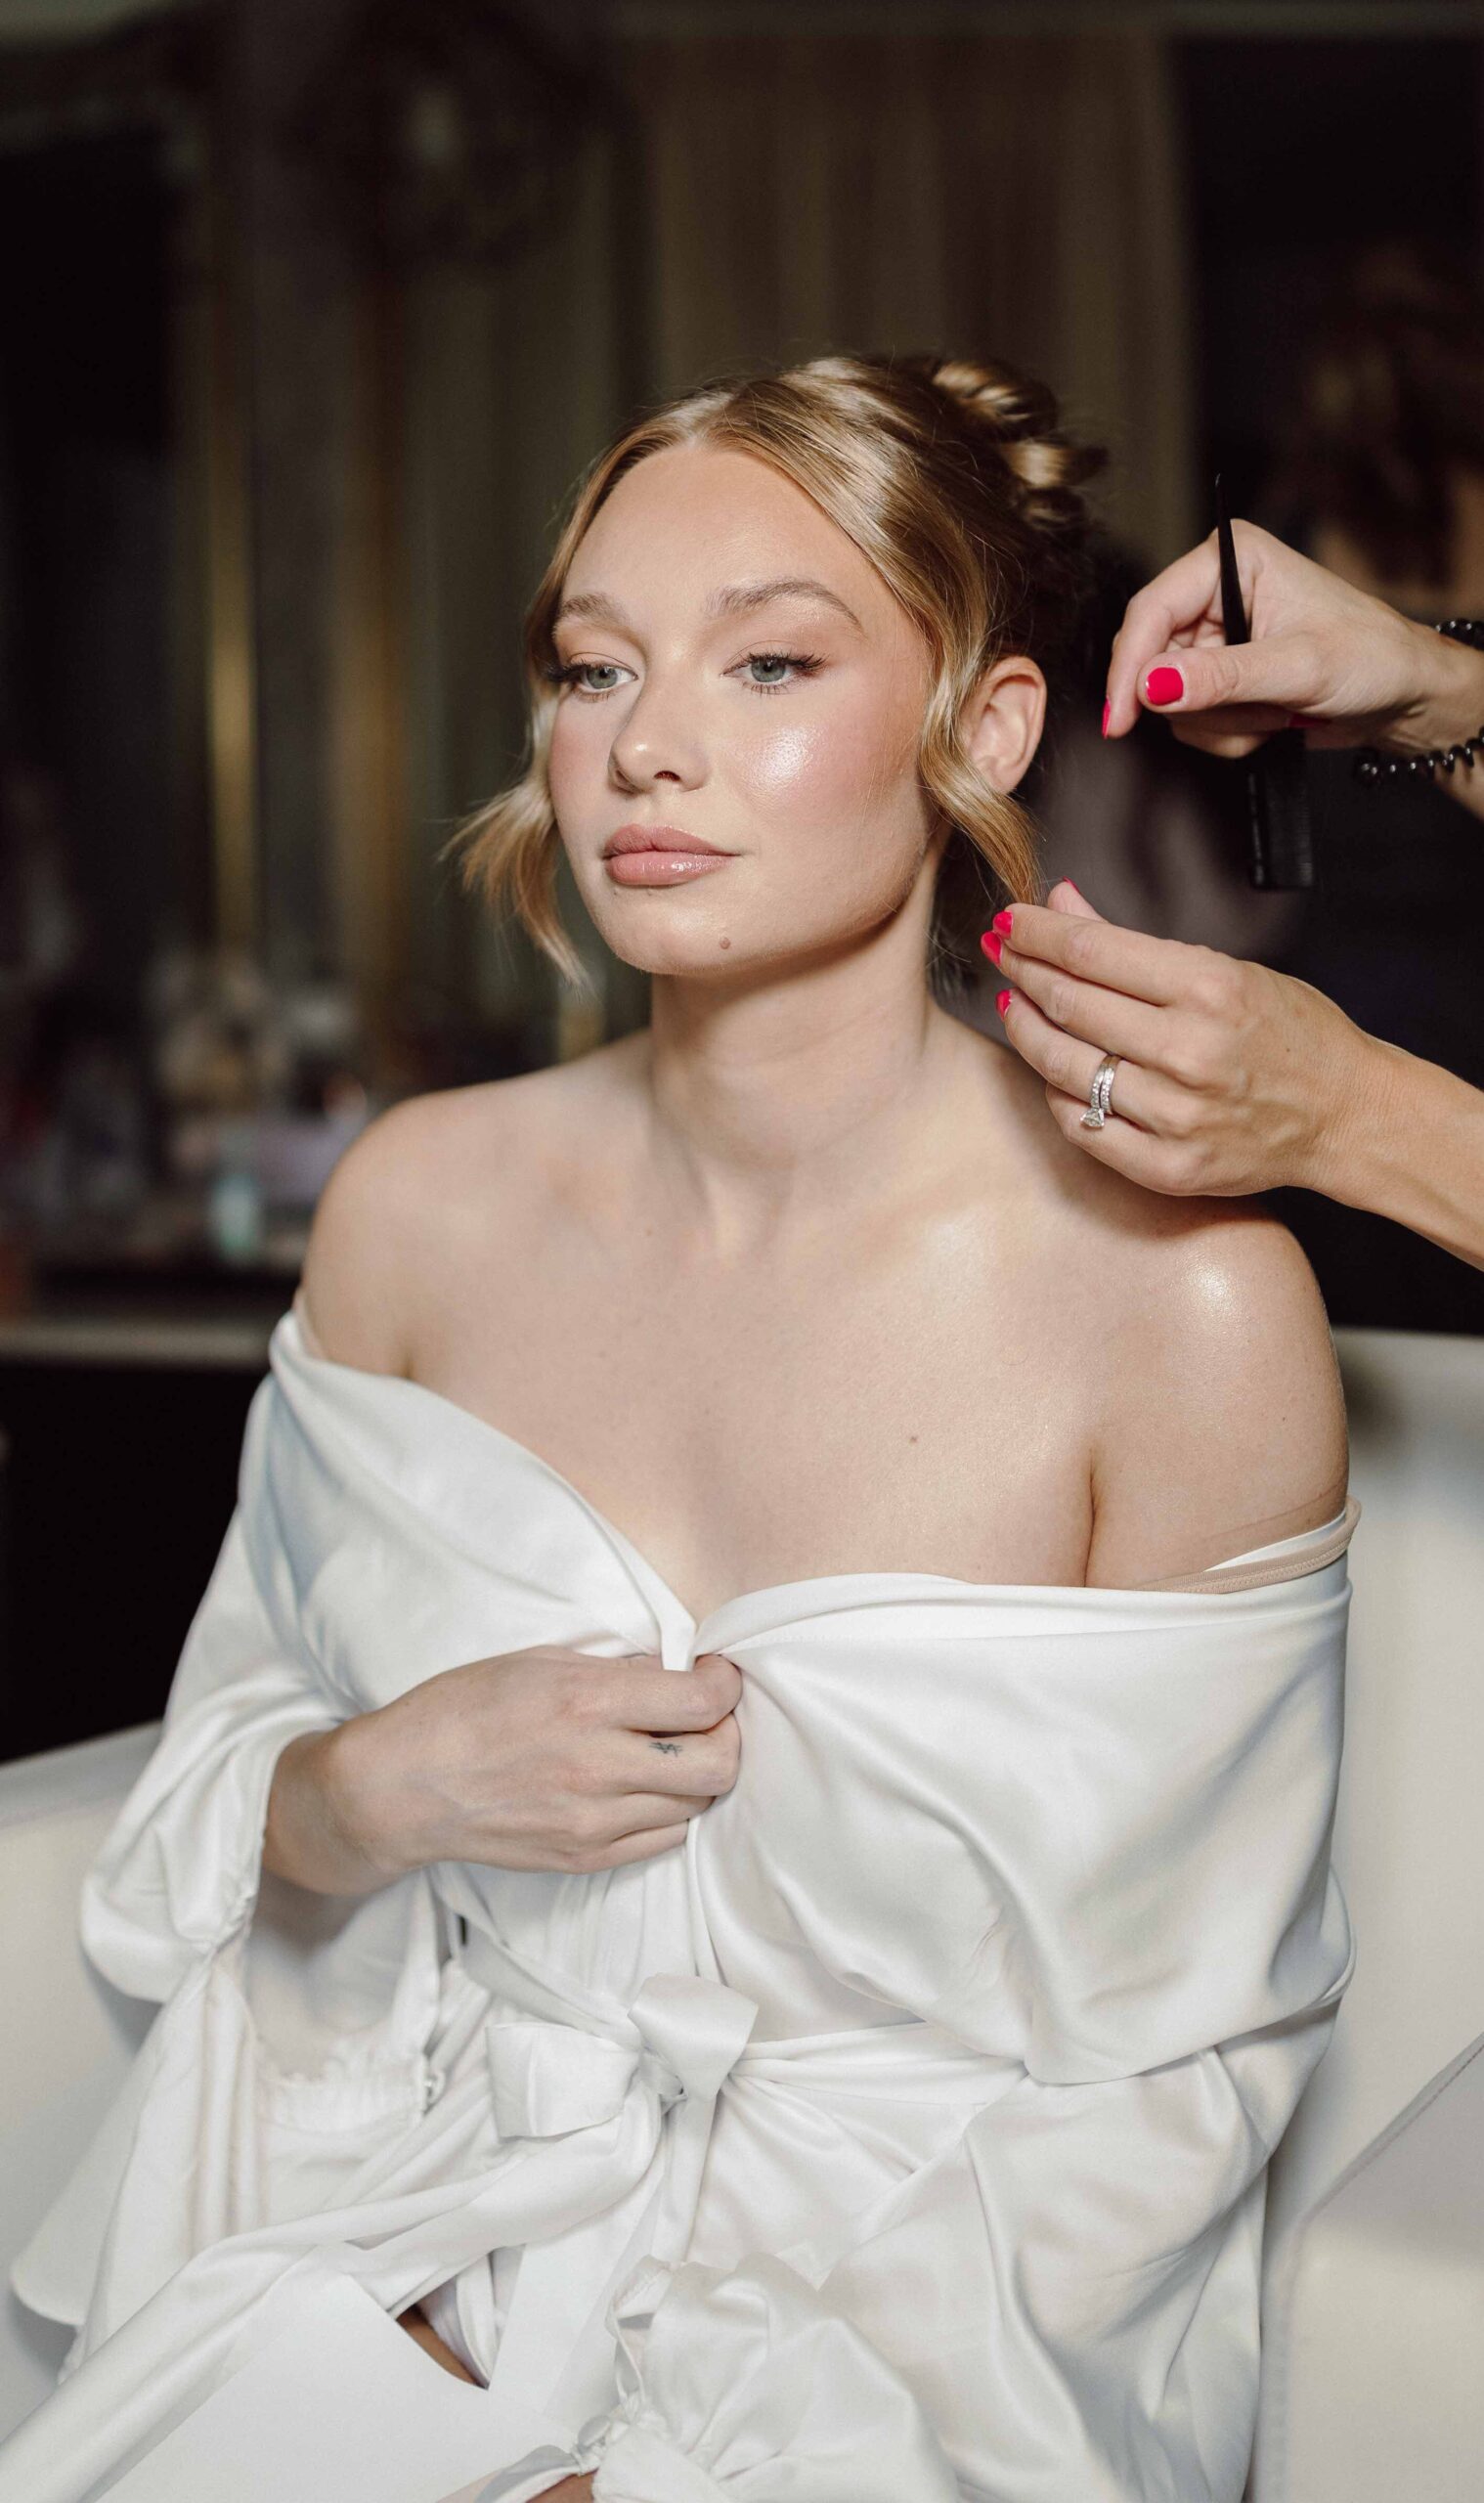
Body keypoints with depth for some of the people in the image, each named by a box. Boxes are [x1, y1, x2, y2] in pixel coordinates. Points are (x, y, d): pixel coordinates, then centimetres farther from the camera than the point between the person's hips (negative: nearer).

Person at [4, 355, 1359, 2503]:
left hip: (899, 2330, -2)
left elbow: (1161, 2082, -8)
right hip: (393, 2228, 3)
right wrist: (379, 1789, -14)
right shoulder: (426, 1203, -3)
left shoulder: (1185, 1297, -15)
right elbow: (223, 1821, 9)